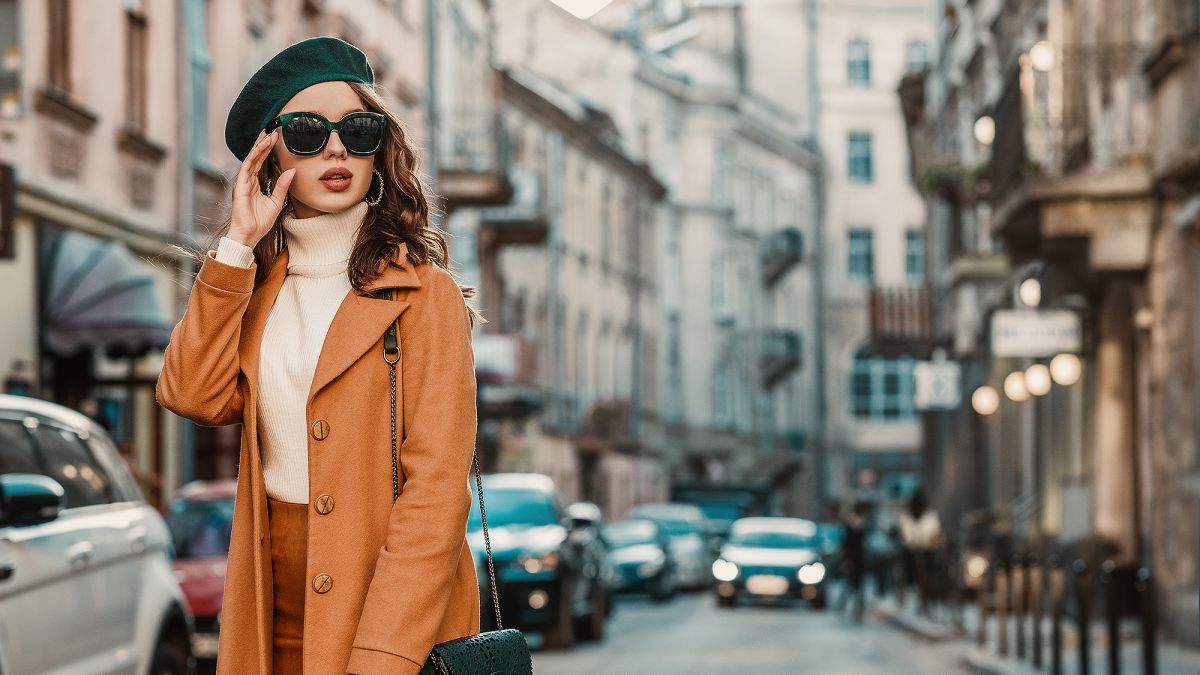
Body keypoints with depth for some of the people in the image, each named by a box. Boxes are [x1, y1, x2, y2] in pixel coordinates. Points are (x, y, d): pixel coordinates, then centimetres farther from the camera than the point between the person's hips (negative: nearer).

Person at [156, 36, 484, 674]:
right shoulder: (257, 290, 12)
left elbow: (437, 485, -14)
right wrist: (238, 245, -6)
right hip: (274, 621, 5)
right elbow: (195, 396, -6)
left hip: (402, 621, -5)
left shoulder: (422, 292, -5)